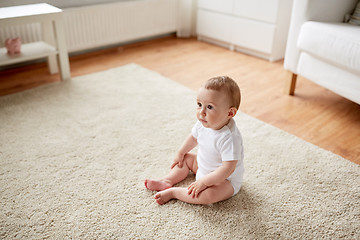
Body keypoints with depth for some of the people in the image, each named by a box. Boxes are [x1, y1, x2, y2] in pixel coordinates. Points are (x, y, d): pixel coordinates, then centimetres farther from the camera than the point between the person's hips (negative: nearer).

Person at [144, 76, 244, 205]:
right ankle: (167, 181, 6)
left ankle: (172, 192, -18)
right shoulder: (203, 123, -13)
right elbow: (194, 137, 9)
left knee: (208, 194, -33)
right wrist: (180, 153, 17)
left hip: (226, 180, -8)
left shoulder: (229, 138, -37)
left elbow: (228, 168, -35)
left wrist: (203, 182, -32)